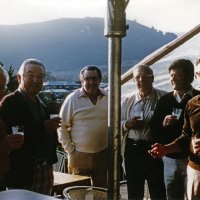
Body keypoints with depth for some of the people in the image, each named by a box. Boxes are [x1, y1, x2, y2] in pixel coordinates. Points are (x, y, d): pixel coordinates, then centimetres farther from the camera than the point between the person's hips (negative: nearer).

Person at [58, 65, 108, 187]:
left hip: (103, 153, 3)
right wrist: (70, 151, -7)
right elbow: (62, 127, -4)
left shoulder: (107, 97, 3)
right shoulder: (73, 99, -6)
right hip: (80, 155, -3)